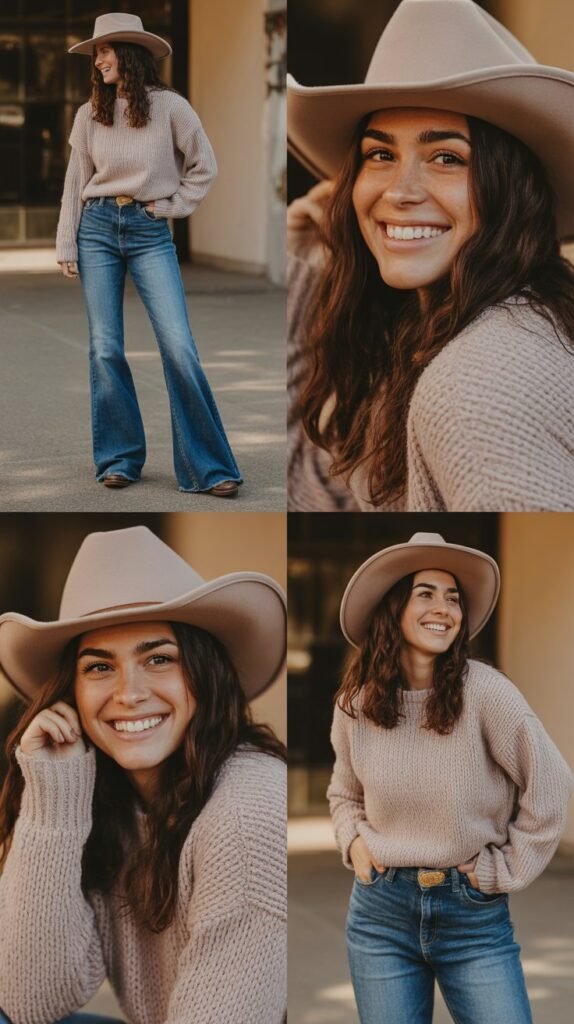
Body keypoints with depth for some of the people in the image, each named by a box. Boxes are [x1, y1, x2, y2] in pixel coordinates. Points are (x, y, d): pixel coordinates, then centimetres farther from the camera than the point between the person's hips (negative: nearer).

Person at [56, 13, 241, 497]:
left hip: (150, 232, -3)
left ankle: (209, 467, -6)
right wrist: (66, 246, 5)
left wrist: (172, 206, -1)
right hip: (97, 227, 3)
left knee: (179, 347, -10)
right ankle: (119, 458, 12)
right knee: (105, 348, 2)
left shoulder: (170, 106, -2)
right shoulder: (89, 114, 5)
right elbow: (75, 183, 8)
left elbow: (205, 167, 7)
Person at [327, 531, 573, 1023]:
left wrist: (504, 871, -3)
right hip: (380, 911, 3)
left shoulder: (484, 691, -13)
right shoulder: (356, 703, 0)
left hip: (474, 915, -3)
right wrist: (354, 842, 2)